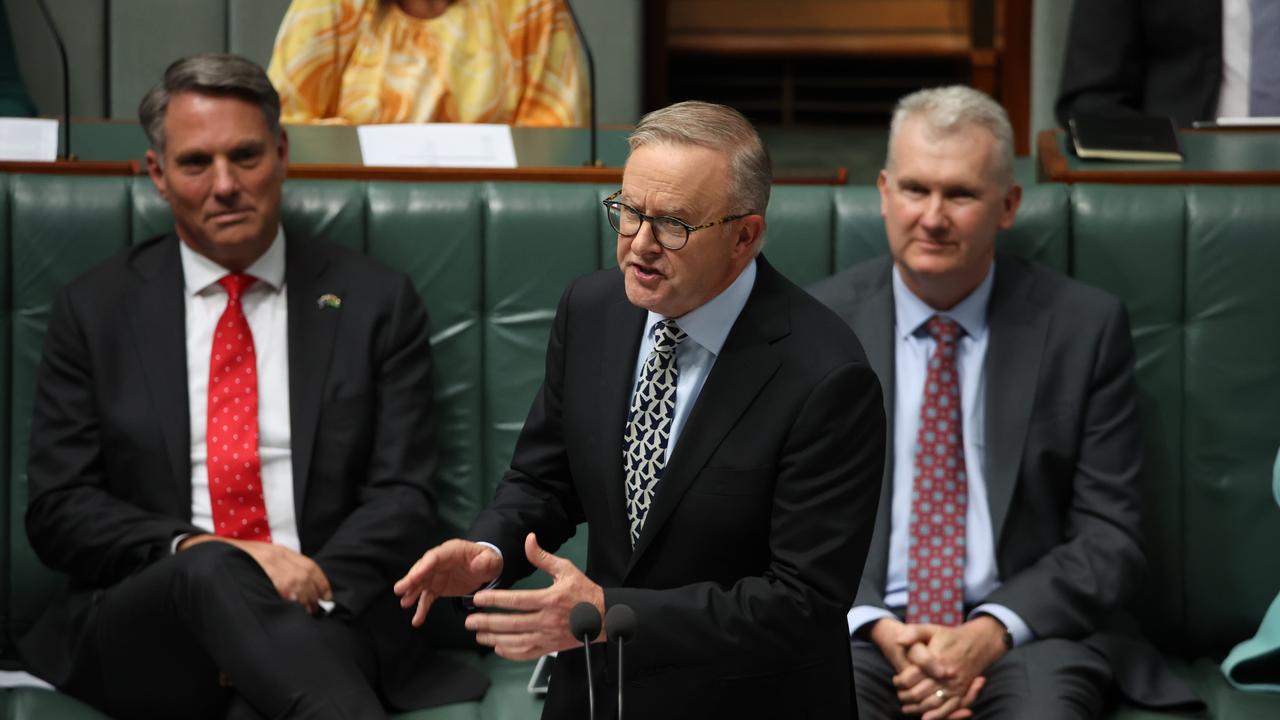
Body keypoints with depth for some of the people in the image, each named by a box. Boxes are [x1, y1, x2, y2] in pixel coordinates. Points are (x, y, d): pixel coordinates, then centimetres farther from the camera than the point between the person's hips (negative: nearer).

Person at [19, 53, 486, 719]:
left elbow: (403, 493, 6)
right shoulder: (93, 310, 13)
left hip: (324, 620, -2)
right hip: (141, 628, 2)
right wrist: (191, 549, -14)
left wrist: (317, 583, -15)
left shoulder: (375, 303, 12)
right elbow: (57, 508, 6)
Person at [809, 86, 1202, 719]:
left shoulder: (1086, 327, 2)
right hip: (862, 625, 0)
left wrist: (990, 635, -14)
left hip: (1025, 631, 0)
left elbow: (1109, 538, 0)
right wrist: (879, 630, -13)